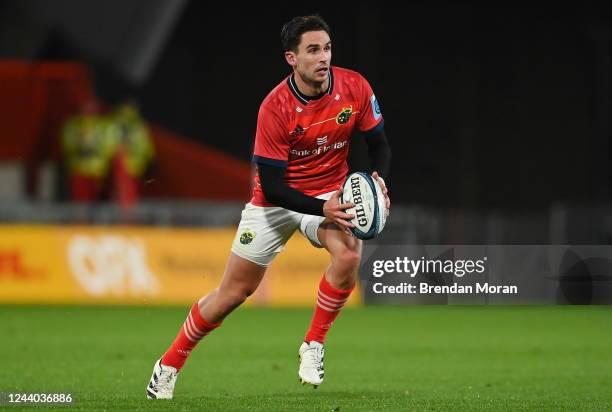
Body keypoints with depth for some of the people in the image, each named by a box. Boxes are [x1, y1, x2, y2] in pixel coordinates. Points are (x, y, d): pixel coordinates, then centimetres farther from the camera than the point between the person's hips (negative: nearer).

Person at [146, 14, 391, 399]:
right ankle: (169, 366, 22)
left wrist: (378, 179, -23)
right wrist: (322, 208, -35)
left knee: (349, 254, -30)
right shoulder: (275, 107, -24)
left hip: (331, 192, 2)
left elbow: (379, 145, -1)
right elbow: (271, 186, -22)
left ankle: (313, 347, -10)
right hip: (276, 199, -2)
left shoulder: (354, 87, -15)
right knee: (234, 291, 2)